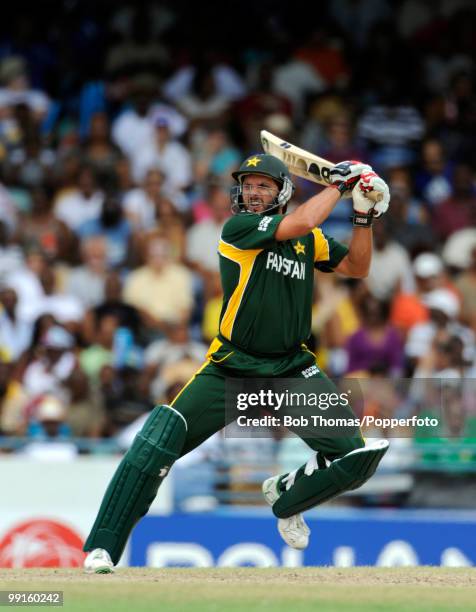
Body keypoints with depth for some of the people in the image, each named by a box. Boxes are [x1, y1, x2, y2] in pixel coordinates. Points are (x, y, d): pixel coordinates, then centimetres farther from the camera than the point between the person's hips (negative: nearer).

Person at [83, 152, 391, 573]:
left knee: (358, 454, -11)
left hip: (293, 369, 4)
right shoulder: (238, 227, -8)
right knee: (158, 440, -21)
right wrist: (340, 182, -11)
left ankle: (285, 498, 21)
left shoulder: (310, 238, 8)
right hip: (231, 366, -4)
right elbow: (299, 223, -21)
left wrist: (365, 218, 3)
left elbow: (357, 267, 16)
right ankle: (102, 548, -13)